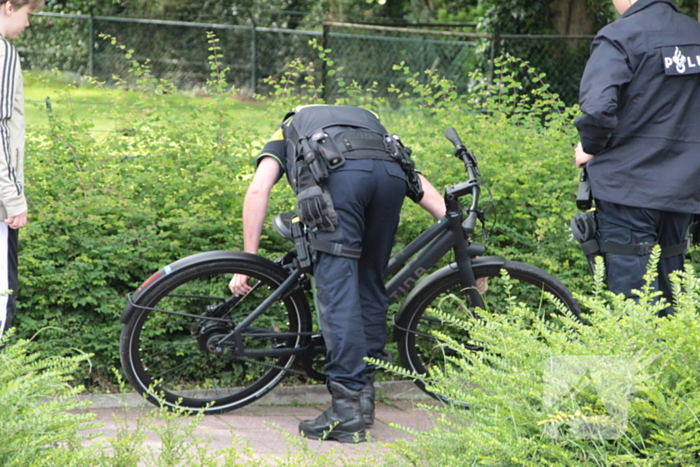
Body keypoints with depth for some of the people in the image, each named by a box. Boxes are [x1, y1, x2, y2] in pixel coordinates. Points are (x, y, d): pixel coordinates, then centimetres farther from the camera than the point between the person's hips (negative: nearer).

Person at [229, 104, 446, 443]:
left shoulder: (286, 135, 37)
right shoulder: (361, 118, 45)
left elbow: (258, 190, 16)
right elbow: (415, 181, 32)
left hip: (339, 173, -4)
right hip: (391, 169, 4)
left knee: (337, 291, -4)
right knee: (371, 284, 18)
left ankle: (348, 411, -9)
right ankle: (365, 391, 23)